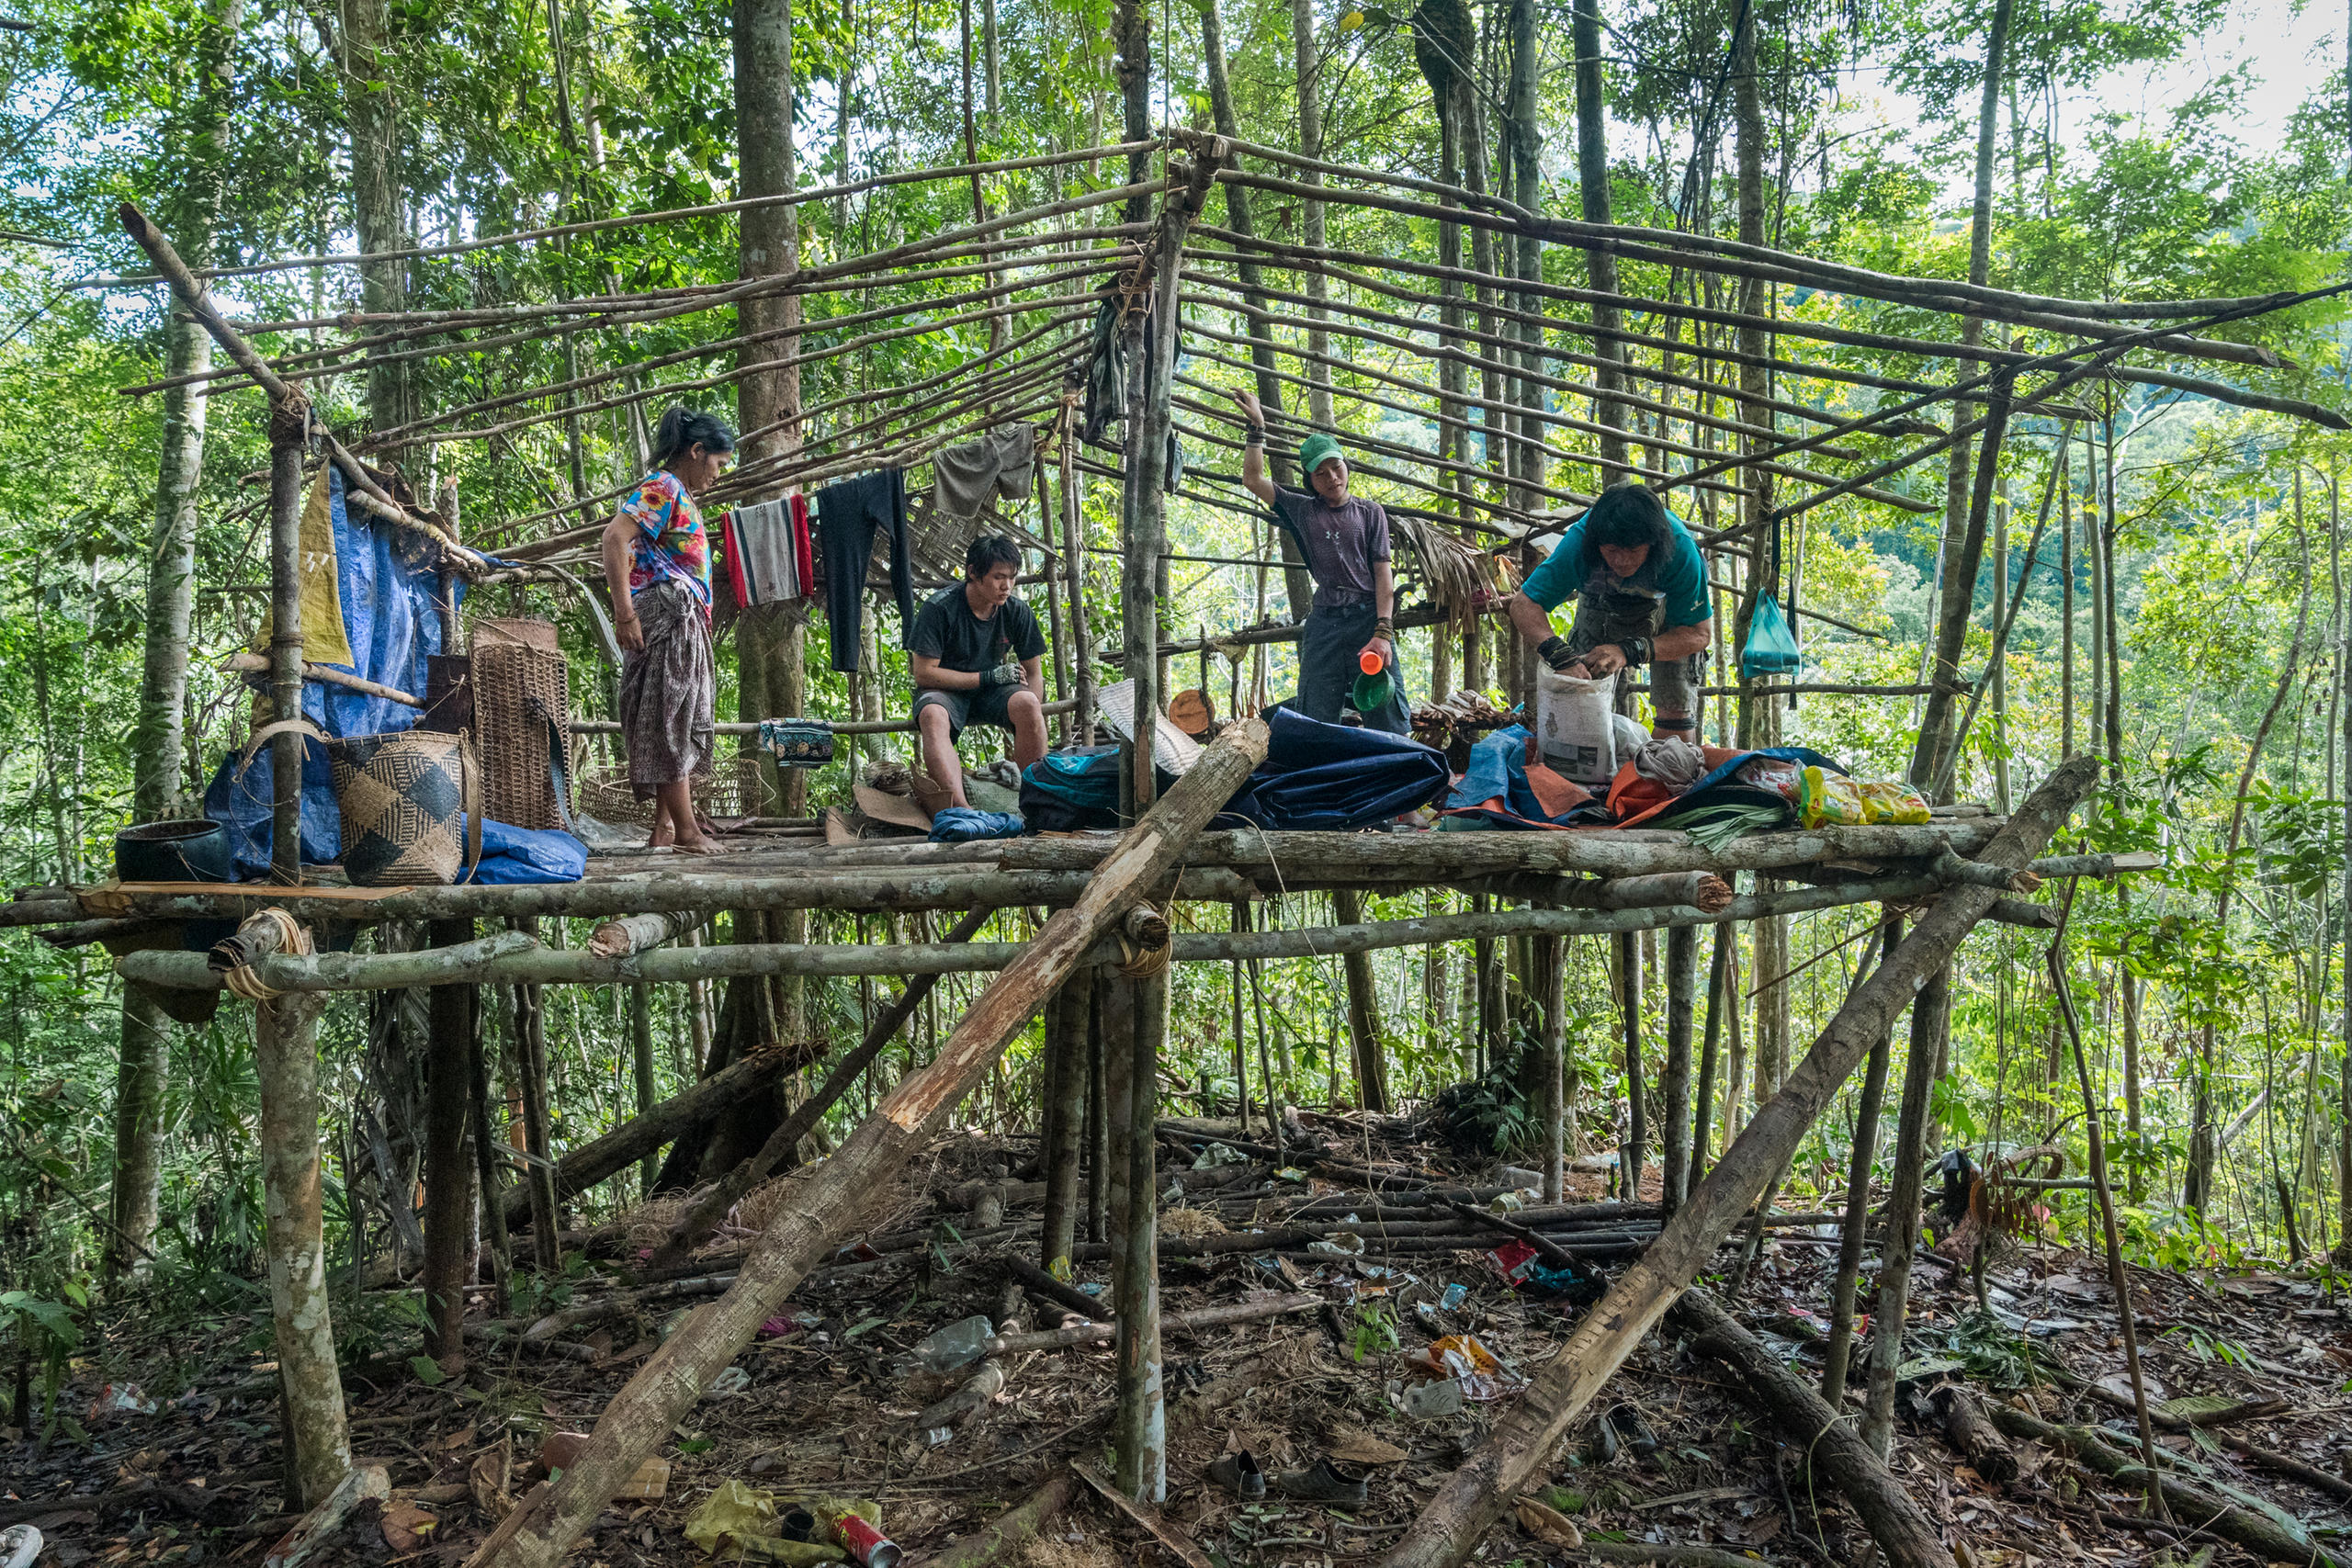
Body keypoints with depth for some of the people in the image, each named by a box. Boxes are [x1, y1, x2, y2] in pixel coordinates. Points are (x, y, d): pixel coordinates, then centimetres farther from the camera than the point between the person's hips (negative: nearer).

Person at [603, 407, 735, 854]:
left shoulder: (681, 494, 22)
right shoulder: (662, 487, -8)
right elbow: (614, 537, -20)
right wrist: (624, 613, -24)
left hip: (686, 623, 10)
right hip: (666, 613, -10)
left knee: (680, 720, 9)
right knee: (670, 720, -9)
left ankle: (666, 826, 12)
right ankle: (685, 830, -8)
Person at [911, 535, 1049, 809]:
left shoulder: (1018, 611, -4)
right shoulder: (939, 608, -15)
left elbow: (1033, 674, 2)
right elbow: (924, 674, -15)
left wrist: (1032, 730, -12)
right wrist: (989, 677, -17)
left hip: (992, 693, 3)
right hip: (946, 690, -3)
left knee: (1027, 703, -31)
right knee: (932, 715, -38)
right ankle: (960, 808, -53)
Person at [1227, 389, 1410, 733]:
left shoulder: (1369, 512, 12)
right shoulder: (1303, 511, 16)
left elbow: (1383, 573, 4)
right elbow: (1253, 479, 14)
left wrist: (1383, 632, -7)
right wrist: (1256, 427, 11)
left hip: (1368, 617, -1)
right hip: (1324, 623, 1)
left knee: (1388, 723, -8)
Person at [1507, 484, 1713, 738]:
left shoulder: (1680, 549, -39)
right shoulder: (1579, 541, -36)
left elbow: (1700, 633, -32)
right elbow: (1523, 604, -35)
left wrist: (1629, 652, -48)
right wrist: (1558, 652, -55)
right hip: (1603, 601, 1)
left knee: (1676, 708, -11)